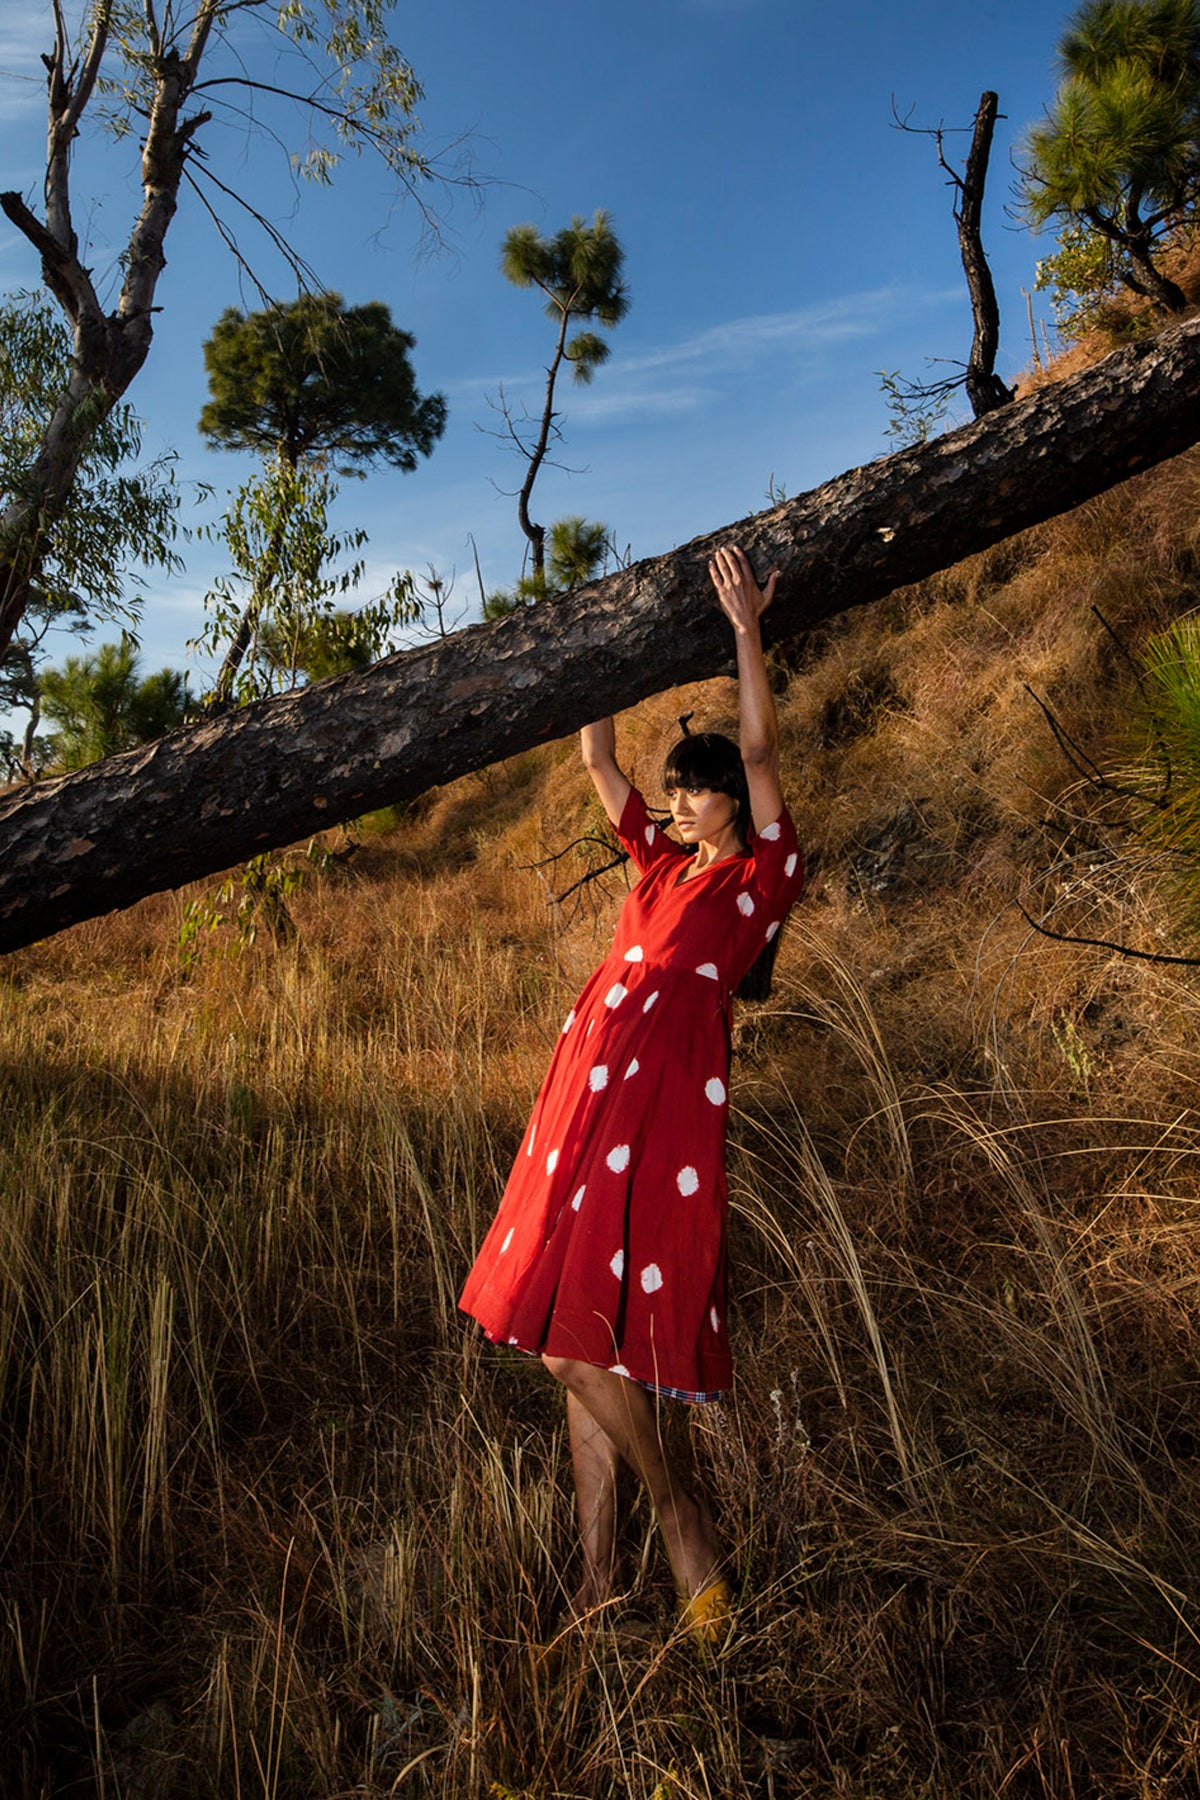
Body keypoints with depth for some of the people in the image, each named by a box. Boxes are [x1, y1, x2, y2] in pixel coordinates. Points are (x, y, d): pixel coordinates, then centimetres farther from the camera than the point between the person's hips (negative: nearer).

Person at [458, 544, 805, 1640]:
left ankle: (681, 1514, 11)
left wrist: (746, 629, 2)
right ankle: (598, 1573, 18)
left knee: (581, 1328, -11)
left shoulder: (761, 875, 7)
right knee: (581, 1331, 7)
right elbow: (599, 764, 25)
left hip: (666, 1097, -7)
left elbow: (761, 753, 0)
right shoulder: (660, 863, 23)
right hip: (592, 1086, 7)